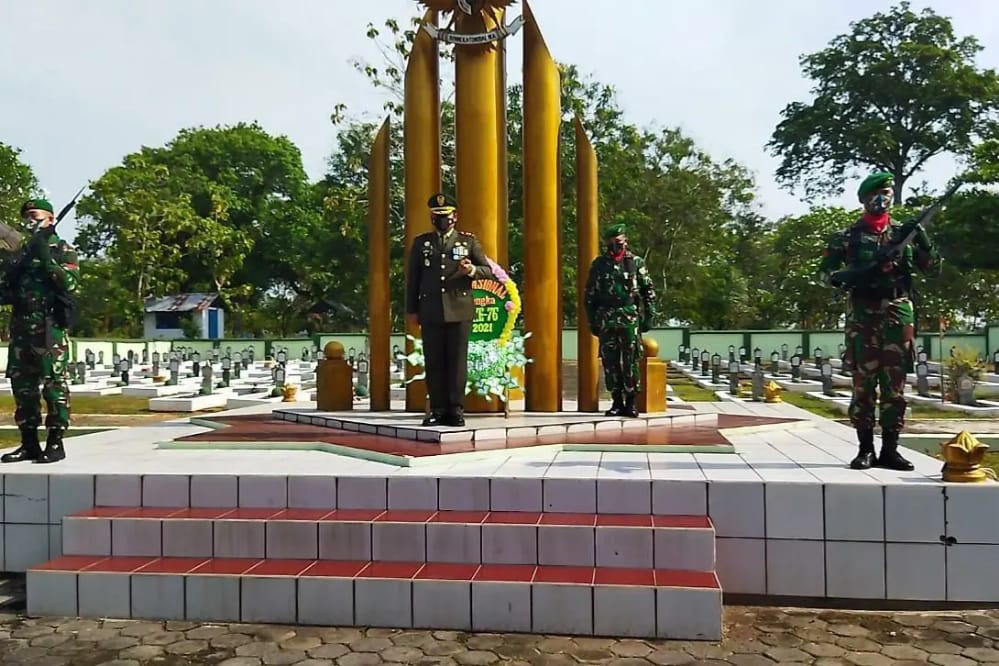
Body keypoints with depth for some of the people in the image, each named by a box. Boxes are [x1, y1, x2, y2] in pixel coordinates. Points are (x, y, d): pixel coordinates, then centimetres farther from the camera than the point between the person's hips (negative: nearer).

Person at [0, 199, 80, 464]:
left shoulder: (63, 250, 1)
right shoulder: (21, 250, 20)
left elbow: (70, 283, -14)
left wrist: (46, 258, -18)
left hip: (49, 326, -7)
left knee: (54, 384, -6)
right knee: (22, 385, 8)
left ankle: (55, 443, -1)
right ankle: (29, 443, 15)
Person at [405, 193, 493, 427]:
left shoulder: (468, 241, 10)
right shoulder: (421, 242, 13)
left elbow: (488, 270, 8)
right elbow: (412, 278, 12)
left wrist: (471, 270, -14)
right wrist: (411, 309, 7)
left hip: (459, 310, -1)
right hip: (431, 311, 1)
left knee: (457, 361, -1)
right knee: (433, 362, 2)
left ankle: (456, 410, 6)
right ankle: (438, 410, 9)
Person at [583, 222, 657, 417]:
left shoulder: (636, 262, 5)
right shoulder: (598, 264, 9)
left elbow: (649, 292, 6)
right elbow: (589, 295, 11)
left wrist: (648, 317, 0)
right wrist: (592, 321, 6)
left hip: (630, 319, -2)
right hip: (606, 320, 2)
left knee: (631, 362, -2)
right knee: (610, 362, 3)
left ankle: (630, 402, 7)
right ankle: (617, 402, 12)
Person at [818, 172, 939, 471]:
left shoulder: (904, 232, 14)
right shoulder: (848, 236, 7)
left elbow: (929, 266, 13)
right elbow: (824, 269, 7)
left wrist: (924, 240, -5)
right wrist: (839, 277, -15)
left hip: (899, 312, 2)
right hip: (863, 314, -2)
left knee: (895, 382, 2)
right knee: (864, 381, -2)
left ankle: (890, 449, 10)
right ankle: (865, 449, 5)